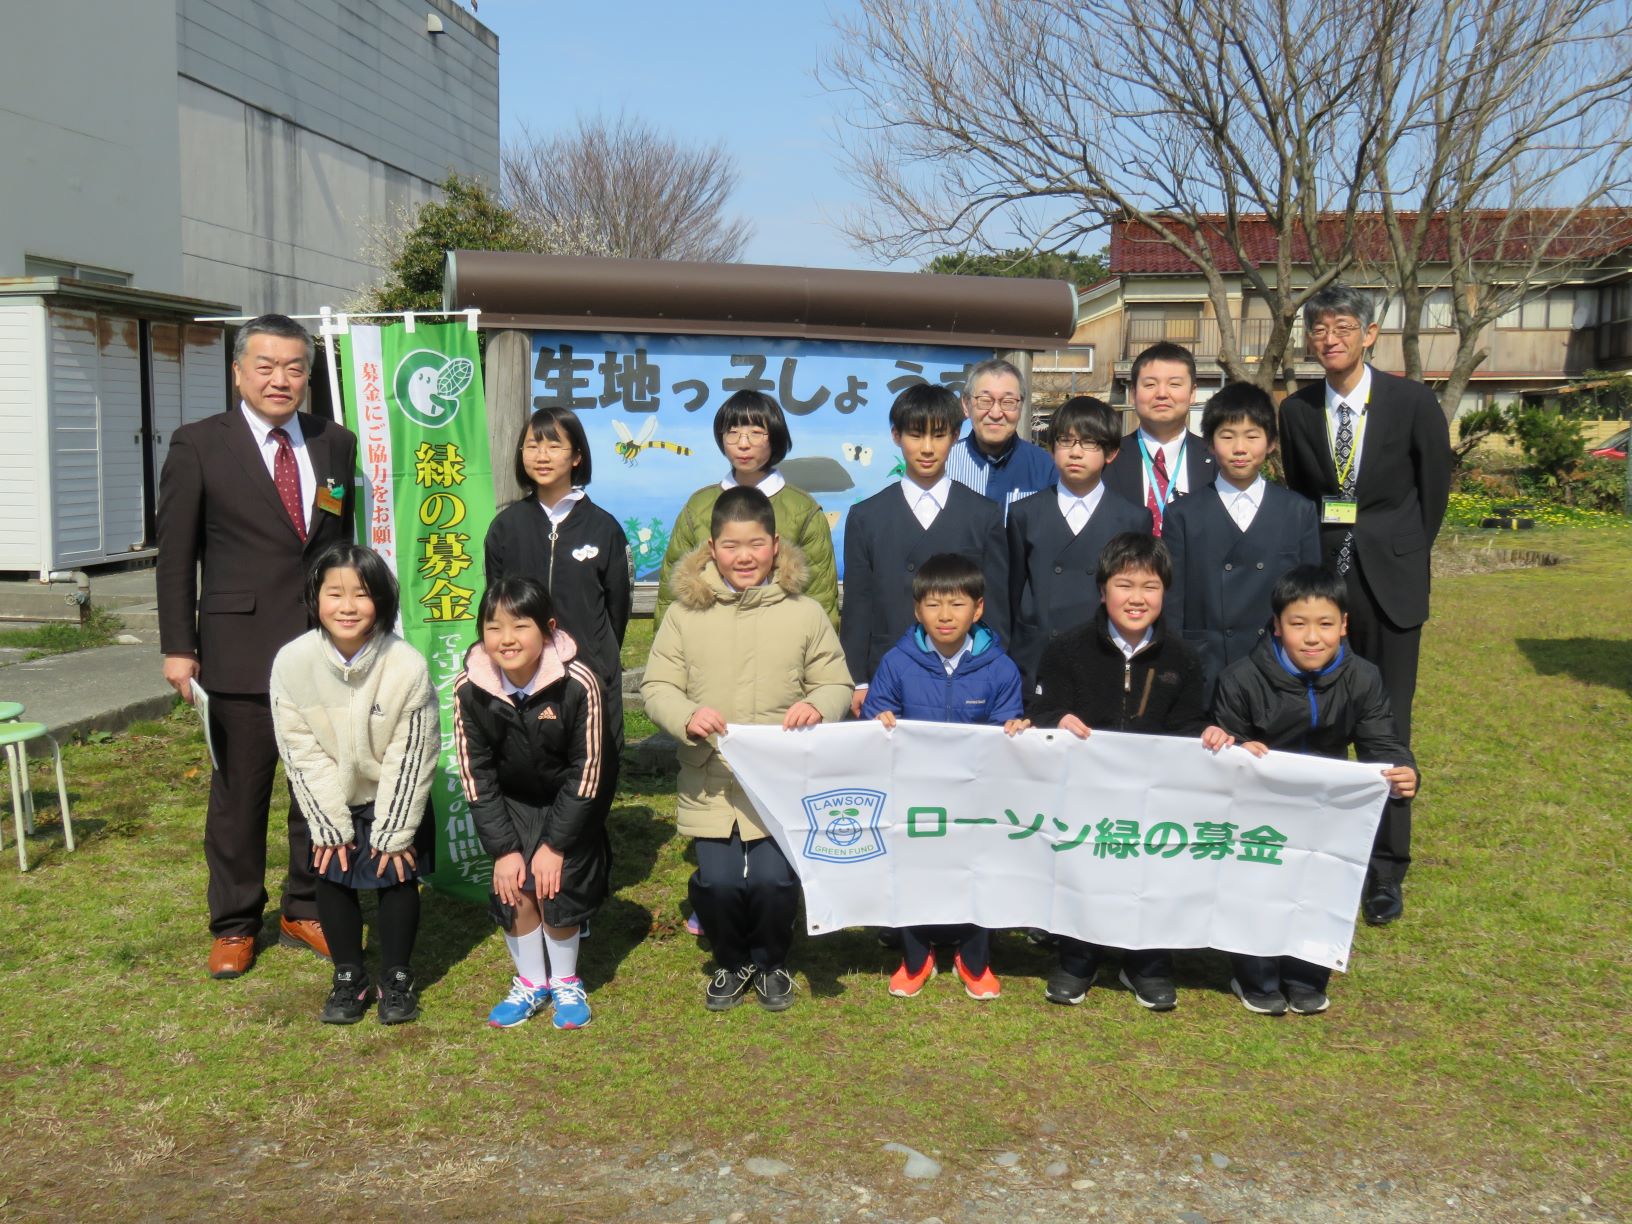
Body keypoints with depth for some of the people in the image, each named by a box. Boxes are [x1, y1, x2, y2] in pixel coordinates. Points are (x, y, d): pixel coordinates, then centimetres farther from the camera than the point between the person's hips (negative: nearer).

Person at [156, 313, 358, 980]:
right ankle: (234, 925, 23)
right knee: (239, 792, 6)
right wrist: (178, 646, -6)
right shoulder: (198, 446, -2)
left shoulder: (335, 444, 9)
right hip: (242, 649, -3)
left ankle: (305, 911, 28)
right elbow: (176, 555, -2)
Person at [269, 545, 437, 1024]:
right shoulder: (292, 662, -22)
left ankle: (397, 977, 17)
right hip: (332, 800, 2)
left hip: (396, 798, -1)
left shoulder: (408, 666, -27)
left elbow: (412, 757, -18)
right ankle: (349, 978, 18)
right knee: (332, 875, 1)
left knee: (396, 876, 0)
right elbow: (302, 751, -15)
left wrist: (394, 833, -15)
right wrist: (329, 825, -14)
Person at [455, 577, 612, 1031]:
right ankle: (531, 982, 17)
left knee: (558, 888, -10)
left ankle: (566, 981, 15)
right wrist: (503, 849, -14)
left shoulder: (578, 683, -28)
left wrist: (555, 843, -18)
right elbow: (476, 774, -12)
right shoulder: (469, 688, -21)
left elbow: (586, 770, -19)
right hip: (510, 804, 2)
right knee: (514, 891, -7)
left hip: (569, 804, -2)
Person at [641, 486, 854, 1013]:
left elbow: (838, 685, 6)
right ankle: (731, 963, 26)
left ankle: (770, 963, 24)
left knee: (773, 881, -9)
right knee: (717, 882, -7)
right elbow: (657, 686, 3)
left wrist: (817, 706, -17)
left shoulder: (805, 613, 1)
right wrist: (687, 717, -18)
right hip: (710, 785, 1)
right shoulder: (685, 613, 1)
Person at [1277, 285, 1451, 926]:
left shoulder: (1411, 402, -5)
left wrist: (1404, 555, 6)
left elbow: (1434, 488, 4)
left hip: (1389, 580, -2)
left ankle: (1386, 871, 12)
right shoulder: (1297, 411, 3)